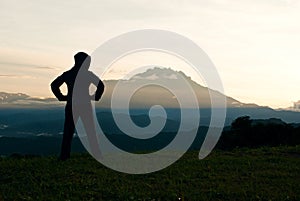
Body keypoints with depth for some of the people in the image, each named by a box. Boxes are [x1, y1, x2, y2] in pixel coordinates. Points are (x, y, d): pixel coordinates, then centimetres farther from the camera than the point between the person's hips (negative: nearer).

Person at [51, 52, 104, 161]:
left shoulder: (67, 74, 2)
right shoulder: (88, 74, -7)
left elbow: (54, 85, 3)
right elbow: (101, 86, -14)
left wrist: (62, 97, 5)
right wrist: (95, 97, -3)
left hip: (71, 106, 3)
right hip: (85, 106, -2)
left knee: (68, 131, 8)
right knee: (90, 131, 8)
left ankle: (64, 155, 5)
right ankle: (96, 153, 10)